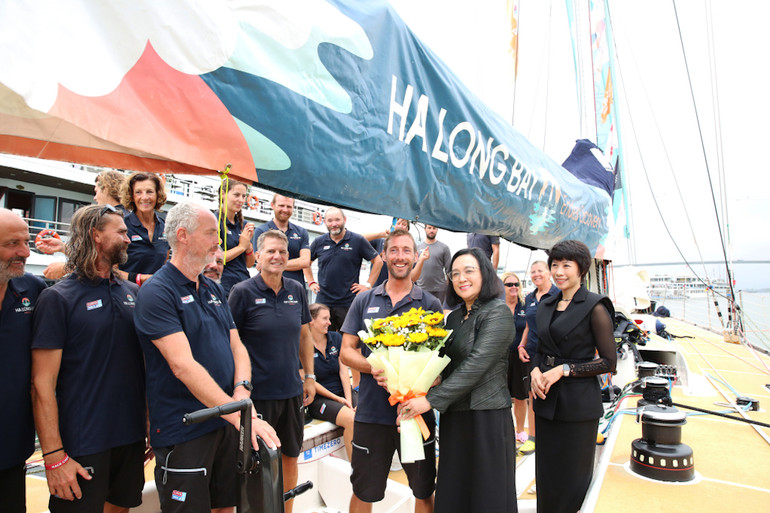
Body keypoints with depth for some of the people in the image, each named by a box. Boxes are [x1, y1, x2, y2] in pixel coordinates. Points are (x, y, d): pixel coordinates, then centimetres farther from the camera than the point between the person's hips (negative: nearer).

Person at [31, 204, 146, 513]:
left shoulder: (132, 292, 5)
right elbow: (42, 383, -13)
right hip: (82, 445, -5)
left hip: (132, 437, 5)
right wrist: (54, 456, -16)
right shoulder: (58, 298, -11)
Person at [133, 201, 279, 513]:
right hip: (184, 432, -7)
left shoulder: (214, 290, 10)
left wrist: (242, 391, -11)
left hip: (226, 425, 7)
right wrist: (239, 414, -27)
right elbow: (183, 365, -24)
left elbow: (237, 347, 8)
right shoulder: (156, 293, -15)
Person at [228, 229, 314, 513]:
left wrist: (309, 376, 9)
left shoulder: (297, 290, 3)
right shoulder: (243, 292, -10)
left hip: (292, 391, 5)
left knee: (290, 457, 18)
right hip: (257, 392, -4)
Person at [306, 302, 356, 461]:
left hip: (342, 392, 4)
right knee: (351, 419, -29)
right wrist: (337, 399, -10)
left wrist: (348, 399, -9)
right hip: (318, 399, -4)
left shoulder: (336, 338, 8)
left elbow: (343, 370, 4)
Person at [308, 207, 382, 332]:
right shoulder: (319, 242, 6)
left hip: (348, 303, -2)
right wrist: (311, 282, 11)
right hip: (323, 301, 3)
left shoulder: (358, 240, -3)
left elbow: (378, 261, 3)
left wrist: (368, 285, -2)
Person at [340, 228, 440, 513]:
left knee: (424, 490, 16)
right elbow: (346, 351, 3)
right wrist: (372, 367, -17)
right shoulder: (364, 301, 5)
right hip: (371, 411, 1)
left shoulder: (430, 304, 2)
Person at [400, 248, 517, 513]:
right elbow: (446, 365, 12)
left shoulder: (498, 314, -11)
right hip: (453, 417, 7)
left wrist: (431, 400, -20)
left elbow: (475, 365, -19)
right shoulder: (454, 317, 12)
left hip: (486, 418, -7)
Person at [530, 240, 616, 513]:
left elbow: (608, 361, -9)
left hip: (578, 403, -5)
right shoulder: (546, 306, 9)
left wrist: (564, 369, -16)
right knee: (546, 473, 15)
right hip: (547, 400, 6)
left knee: (573, 477, 9)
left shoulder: (595, 306, -9)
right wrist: (535, 371, -4)